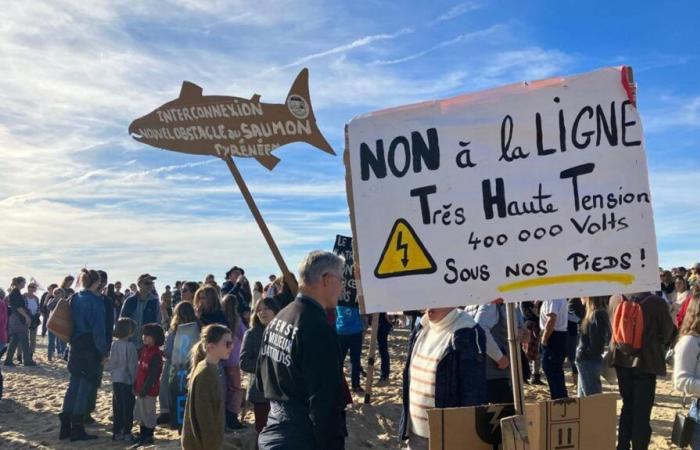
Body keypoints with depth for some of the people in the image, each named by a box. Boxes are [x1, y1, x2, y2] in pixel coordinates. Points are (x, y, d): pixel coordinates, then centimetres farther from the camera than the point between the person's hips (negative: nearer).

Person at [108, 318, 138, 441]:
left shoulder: (115, 344, -1)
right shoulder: (130, 346, -17)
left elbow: (111, 363, 4)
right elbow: (132, 366, -13)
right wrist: (134, 380, -3)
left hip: (116, 380, 6)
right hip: (127, 380, -6)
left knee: (117, 407, 13)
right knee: (128, 407, 4)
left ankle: (117, 432, 18)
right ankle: (126, 433, 6)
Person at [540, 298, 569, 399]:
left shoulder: (552, 298, -19)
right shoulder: (562, 298, 14)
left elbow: (552, 319, -28)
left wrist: (544, 338, -20)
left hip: (553, 336, -10)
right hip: (561, 334, 10)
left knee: (550, 369, -3)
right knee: (557, 371, 18)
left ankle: (558, 399, 0)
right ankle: (562, 399, 27)